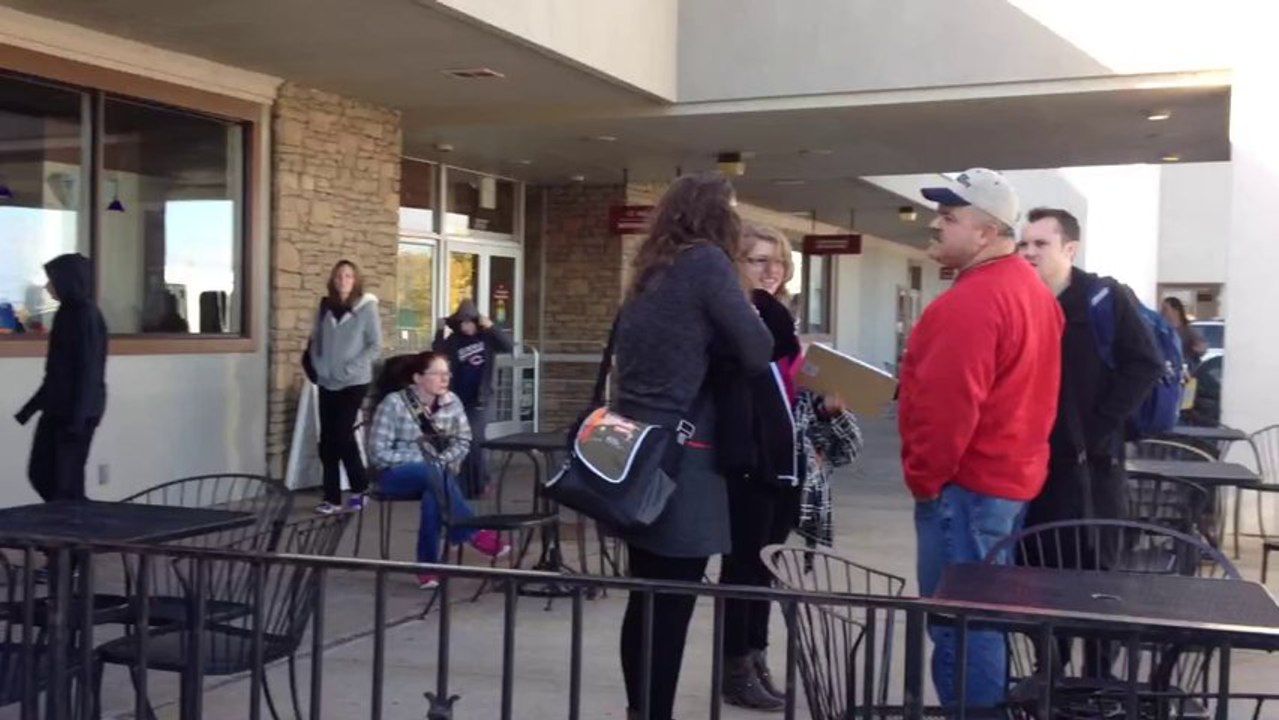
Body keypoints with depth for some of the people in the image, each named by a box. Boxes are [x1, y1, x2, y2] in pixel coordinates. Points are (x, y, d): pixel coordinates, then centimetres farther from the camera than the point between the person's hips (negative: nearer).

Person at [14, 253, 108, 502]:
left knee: (67, 479, -2)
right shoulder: (67, 313, 13)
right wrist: (32, 406, 20)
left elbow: (89, 370, -19)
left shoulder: (87, 315, -14)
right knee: (40, 473, 11)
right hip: (57, 408, 9)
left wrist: (78, 417, -22)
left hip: (78, 411, -9)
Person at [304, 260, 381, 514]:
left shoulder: (366, 307, -4)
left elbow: (375, 346, -8)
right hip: (327, 384, 4)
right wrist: (318, 367, -2)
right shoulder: (324, 307, 8)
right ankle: (332, 497, 11)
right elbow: (315, 341, 13)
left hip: (354, 383, -4)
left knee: (343, 434, -9)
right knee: (328, 440, 4)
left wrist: (351, 368, -14)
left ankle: (359, 488, 10)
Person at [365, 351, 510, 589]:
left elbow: (463, 442, 4)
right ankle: (474, 533, -31)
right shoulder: (393, 403, -13)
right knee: (432, 474, -36)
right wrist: (423, 462, -20)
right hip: (396, 474, -3)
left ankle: (428, 566, -23)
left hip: (435, 474, 3)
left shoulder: (452, 402, 0)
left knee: (432, 495, -33)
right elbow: (378, 452, -14)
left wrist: (441, 461, -16)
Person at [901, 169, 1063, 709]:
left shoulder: (972, 300, -20)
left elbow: (947, 404, -25)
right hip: (1010, 475, 10)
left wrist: (924, 476, -13)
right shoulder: (1030, 287, 13)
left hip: (967, 482, -10)